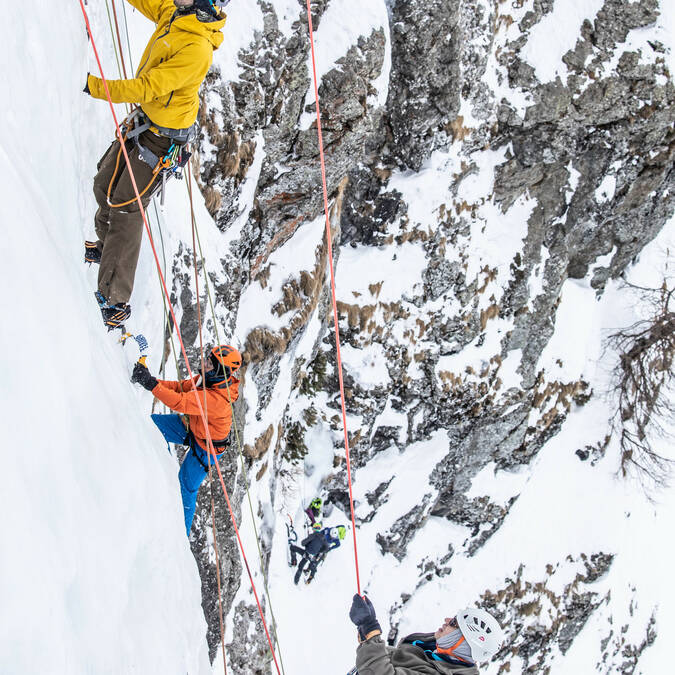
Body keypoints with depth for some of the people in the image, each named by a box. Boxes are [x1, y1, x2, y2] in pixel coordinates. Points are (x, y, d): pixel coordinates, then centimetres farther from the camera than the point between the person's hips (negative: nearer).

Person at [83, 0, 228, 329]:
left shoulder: (197, 49, -31)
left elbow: (147, 88, -33)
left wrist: (92, 86, -35)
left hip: (163, 138, -9)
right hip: (142, 120, 9)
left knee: (125, 209, -6)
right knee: (104, 185, 22)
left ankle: (114, 301, 2)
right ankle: (106, 246, 50)